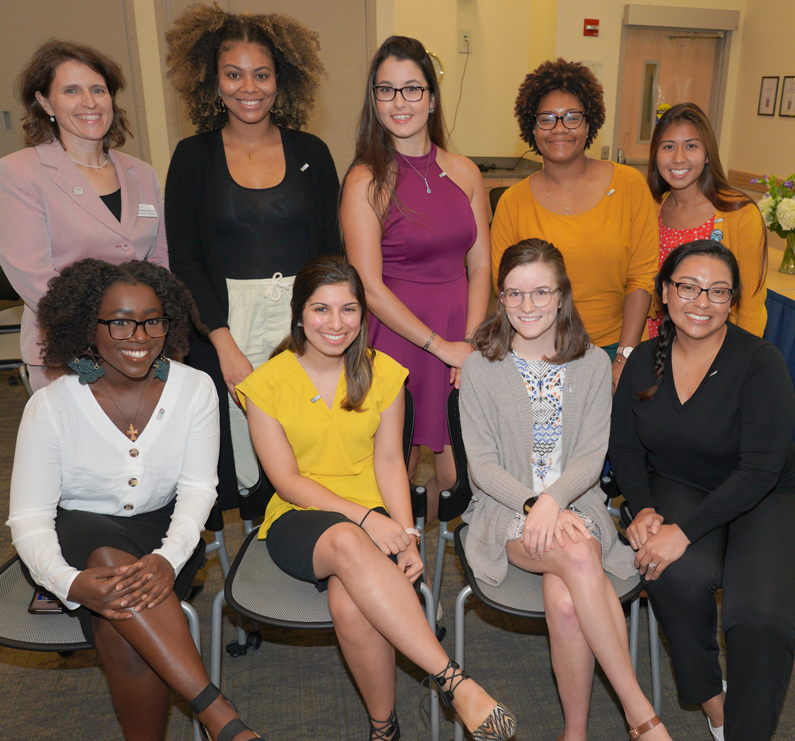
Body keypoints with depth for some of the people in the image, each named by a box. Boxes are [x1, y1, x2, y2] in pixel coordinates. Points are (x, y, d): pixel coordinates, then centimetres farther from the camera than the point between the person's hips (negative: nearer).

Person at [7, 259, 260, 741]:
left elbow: (198, 488, -12)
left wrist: (169, 559, -32)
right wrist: (69, 582, -34)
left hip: (161, 529, 1)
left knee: (123, 635, -29)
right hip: (78, 532, 0)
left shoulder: (194, 389, -8)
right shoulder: (50, 406, -12)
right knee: (112, 560, -36)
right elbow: (28, 518, -13)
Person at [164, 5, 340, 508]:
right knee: (242, 458, 3)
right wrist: (225, 344, -11)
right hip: (225, 324, 0)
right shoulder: (194, 157, 4)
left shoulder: (310, 153, 6)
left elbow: (331, 251, 6)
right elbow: (185, 261, -1)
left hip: (303, 317, 1)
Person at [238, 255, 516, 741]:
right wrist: (364, 518, -20)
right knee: (348, 542, -37)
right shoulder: (268, 384, -3)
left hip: (374, 518, 1)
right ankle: (456, 683, -31)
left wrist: (406, 534, -15)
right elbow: (287, 480, -6)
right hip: (299, 520, -1)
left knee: (350, 604, -32)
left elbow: (389, 461, 2)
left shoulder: (383, 373, 4)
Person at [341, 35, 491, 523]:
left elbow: (479, 265, 7)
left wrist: (471, 341, -7)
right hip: (398, 335, -4)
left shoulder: (464, 172, 8)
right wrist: (440, 345, -11)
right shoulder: (366, 181, -6)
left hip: (463, 339, 4)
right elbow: (370, 287, -10)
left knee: (459, 473, 8)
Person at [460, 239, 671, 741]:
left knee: (565, 599, -31)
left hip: (576, 504, 1)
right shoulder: (481, 367, -1)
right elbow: (483, 464, -3)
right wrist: (533, 504, -19)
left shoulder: (593, 364, 4)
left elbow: (591, 458, -2)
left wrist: (553, 501, -21)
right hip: (506, 509, -1)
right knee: (579, 558, -33)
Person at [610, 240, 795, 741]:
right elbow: (625, 445, 6)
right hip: (678, 488, 3)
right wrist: (642, 508, -12)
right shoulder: (645, 361, -1)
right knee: (681, 574, -29)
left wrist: (683, 531, -28)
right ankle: (709, 695, -1)